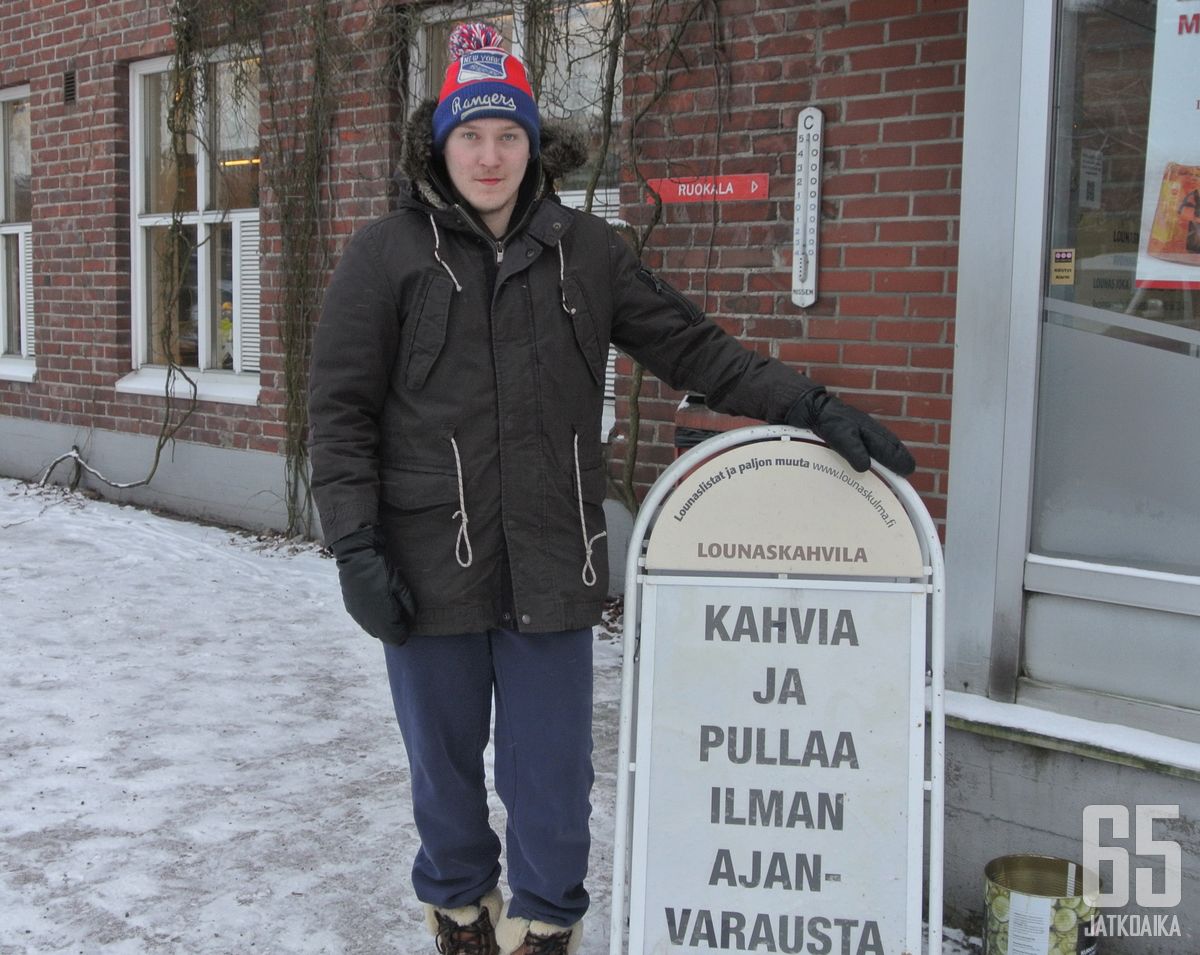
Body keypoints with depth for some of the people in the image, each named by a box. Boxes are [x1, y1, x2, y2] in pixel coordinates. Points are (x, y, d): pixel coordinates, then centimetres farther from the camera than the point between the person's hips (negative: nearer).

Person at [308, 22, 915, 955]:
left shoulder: (583, 249, 5)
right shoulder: (386, 254, -2)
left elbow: (690, 346, 6)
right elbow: (342, 411, -2)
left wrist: (809, 403, -3)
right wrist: (356, 547, -9)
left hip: (551, 566, 1)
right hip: (431, 566, -1)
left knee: (553, 771, 8)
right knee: (445, 762, 16)